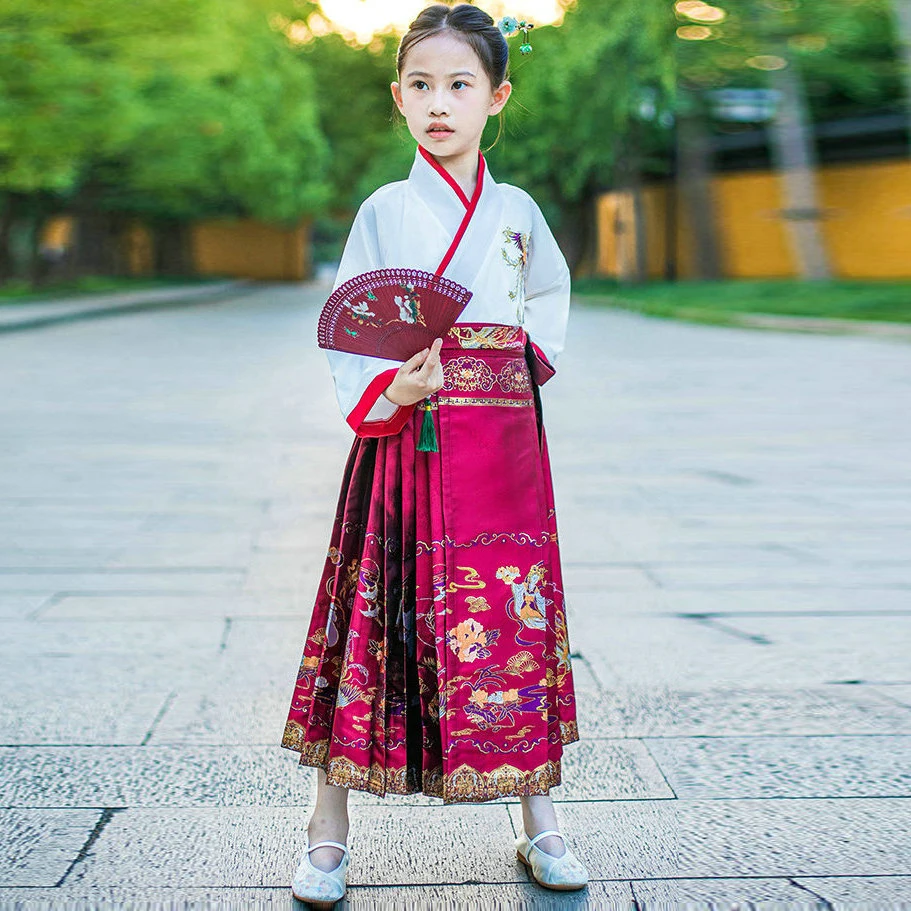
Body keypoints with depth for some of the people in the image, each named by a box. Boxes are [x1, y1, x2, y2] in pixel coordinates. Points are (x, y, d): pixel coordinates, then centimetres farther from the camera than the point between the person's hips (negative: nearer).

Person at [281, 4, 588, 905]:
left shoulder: (516, 210, 11)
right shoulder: (384, 211, 1)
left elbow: (550, 294, 30)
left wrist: (532, 359, 13)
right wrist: (388, 392, -22)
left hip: (504, 438, 3)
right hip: (407, 441, -3)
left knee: (518, 622, 6)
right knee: (380, 618, -2)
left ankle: (539, 824, 21)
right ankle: (328, 835, 12)